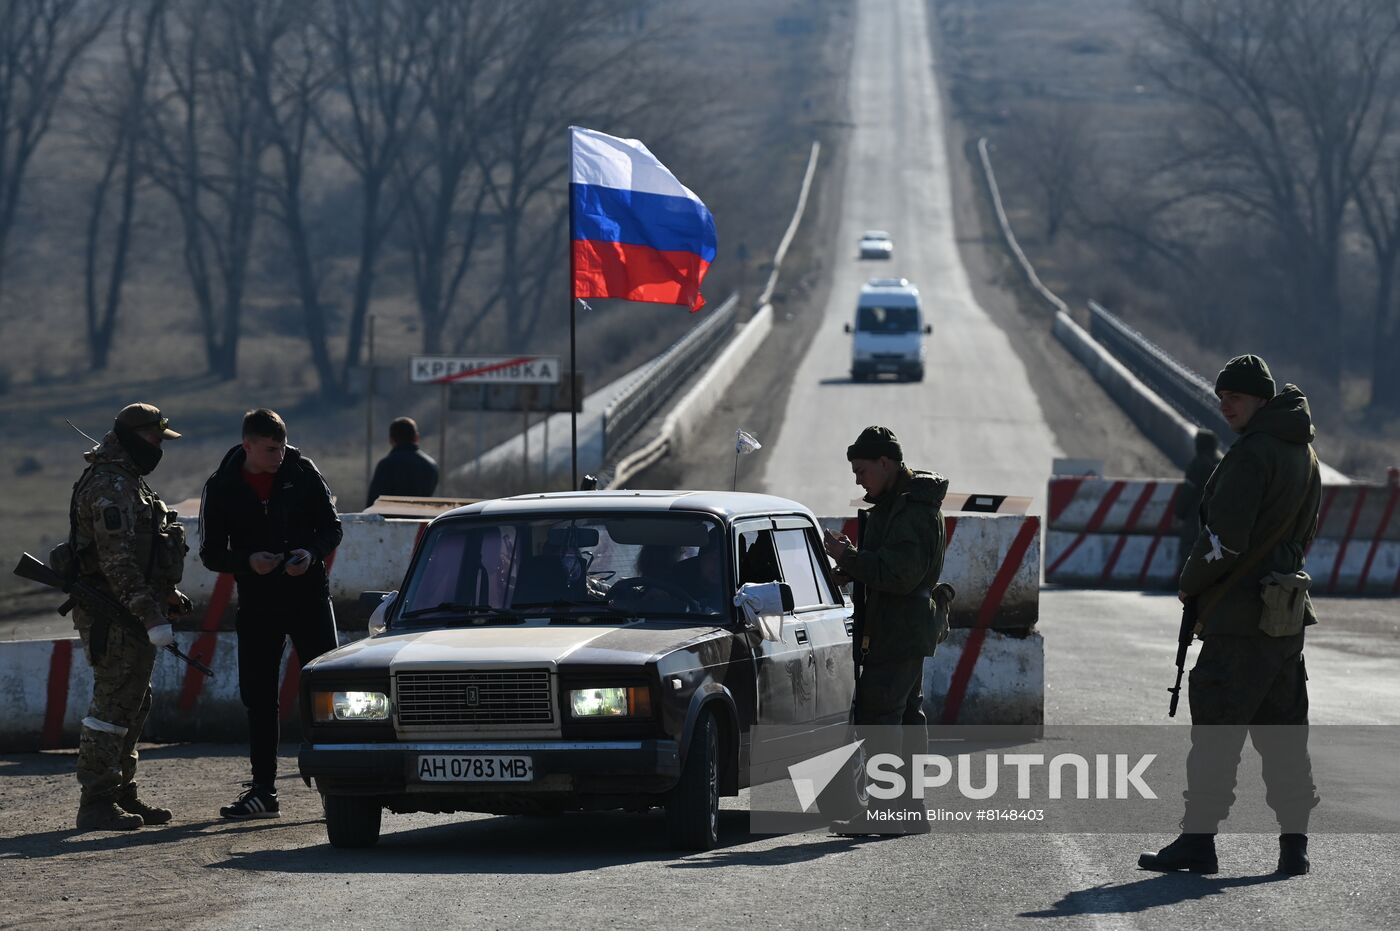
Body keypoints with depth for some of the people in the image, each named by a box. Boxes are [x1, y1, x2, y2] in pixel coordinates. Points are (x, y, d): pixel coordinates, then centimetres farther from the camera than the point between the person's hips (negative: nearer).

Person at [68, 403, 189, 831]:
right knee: (114, 705, -10)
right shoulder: (111, 485, -16)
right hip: (113, 615, -11)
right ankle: (96, 804, -9)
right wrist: (151, 616, -26)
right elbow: (118, 561, -23)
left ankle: (122, 795, 22)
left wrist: (166, 594, 23)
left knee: (132, 707, 15)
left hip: (128, 615, 11)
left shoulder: (126, 481, 20)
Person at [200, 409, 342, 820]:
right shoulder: (222, 487, -2)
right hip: (257, 604, 1)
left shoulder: (301, 471, -2)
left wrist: (312, 554, -15)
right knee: (258, 697, 3)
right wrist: (248, 561, -19)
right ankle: (263, 791, 10)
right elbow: (211, 553, 0)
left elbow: (331, 528, 6)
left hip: (309, 597, -1)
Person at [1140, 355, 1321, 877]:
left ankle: (1198, 840, -6)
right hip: (1287, 613, 9)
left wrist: (1190, 584, -4)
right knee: (1282, 734, 11)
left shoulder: (1252, 452, -16)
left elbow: (1224, 539, -20)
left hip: (1241, 615, -9)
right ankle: (1294, 847, 11)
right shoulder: (1304, 452, 13)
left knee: (1215, 730, -6)